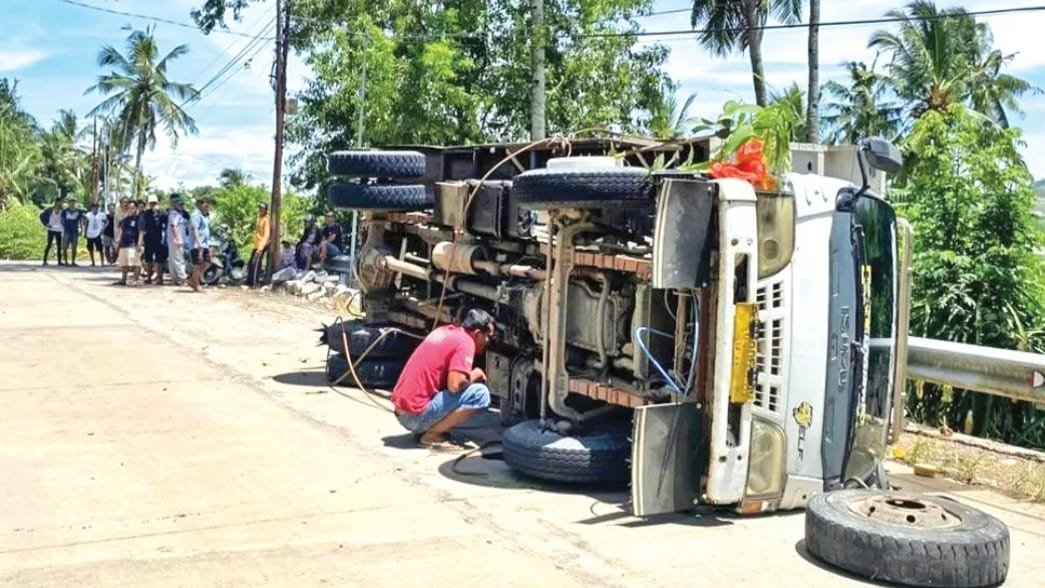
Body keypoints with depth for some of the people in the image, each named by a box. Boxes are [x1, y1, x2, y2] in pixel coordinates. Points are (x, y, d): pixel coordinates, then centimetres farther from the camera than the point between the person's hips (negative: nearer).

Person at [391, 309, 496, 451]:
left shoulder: (445, 330, 14)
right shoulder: (465, 342, -10)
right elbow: (455, 385, -21)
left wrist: (469, 375, 13)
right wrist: (475, 375, -2)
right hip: (416, 414, -9)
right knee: (480, 393, -13)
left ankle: (425, 429, 11)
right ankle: (431, 436, -7)